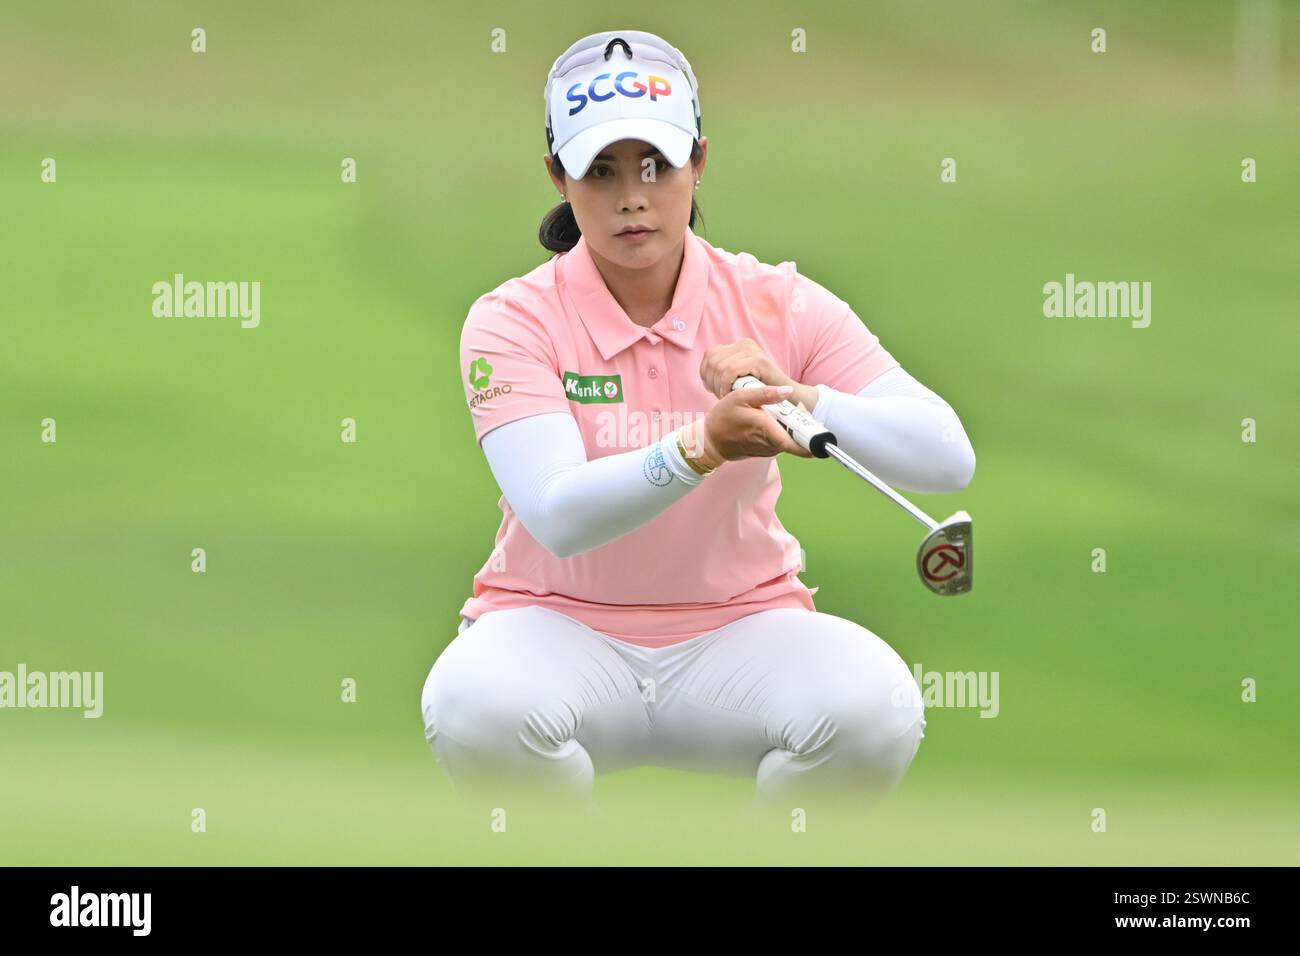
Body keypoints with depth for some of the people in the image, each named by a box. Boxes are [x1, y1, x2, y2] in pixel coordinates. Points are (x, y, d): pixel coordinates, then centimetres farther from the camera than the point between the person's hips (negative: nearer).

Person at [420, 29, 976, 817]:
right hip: (558, 627, -1)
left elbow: (948, 457, -16)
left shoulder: (776, 304, -5)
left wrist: (799, 404, -34)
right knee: (477, 705, -36)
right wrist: (702, 448, -44)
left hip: (741, 625, 1)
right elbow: (558, 517, -27)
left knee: (875, 706, -31)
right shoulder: (514, 323, -9)